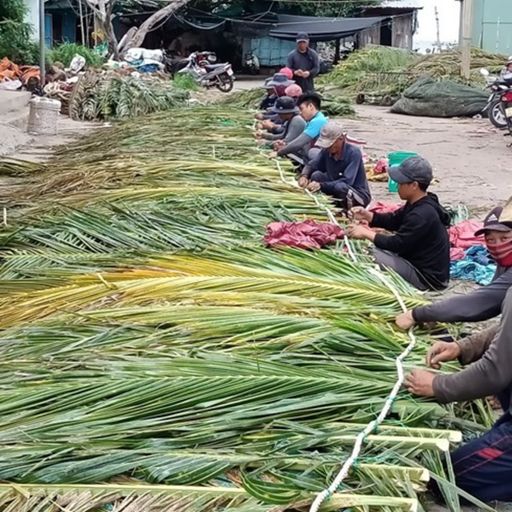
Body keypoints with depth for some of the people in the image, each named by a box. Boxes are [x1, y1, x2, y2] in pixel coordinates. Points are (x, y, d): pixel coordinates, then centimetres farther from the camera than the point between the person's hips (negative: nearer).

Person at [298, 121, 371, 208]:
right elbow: (311, 166, 4)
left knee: (341, 187, -36)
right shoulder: (326, 151, -7)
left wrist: (321, 185, -37)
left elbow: (347, 182, -31)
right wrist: (304, 176, -19)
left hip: (359, 195, -6)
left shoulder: (354, 153, -23)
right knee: (316, 176, -14)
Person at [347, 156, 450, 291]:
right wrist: (367, 215, -1)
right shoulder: (418, 204, 5)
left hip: (428, 277, -10)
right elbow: (394, 221, 13)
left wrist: (366, 233, -15)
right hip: (418, 262, 10)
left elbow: (397, 244, -23)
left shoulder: (422, 215, -27)